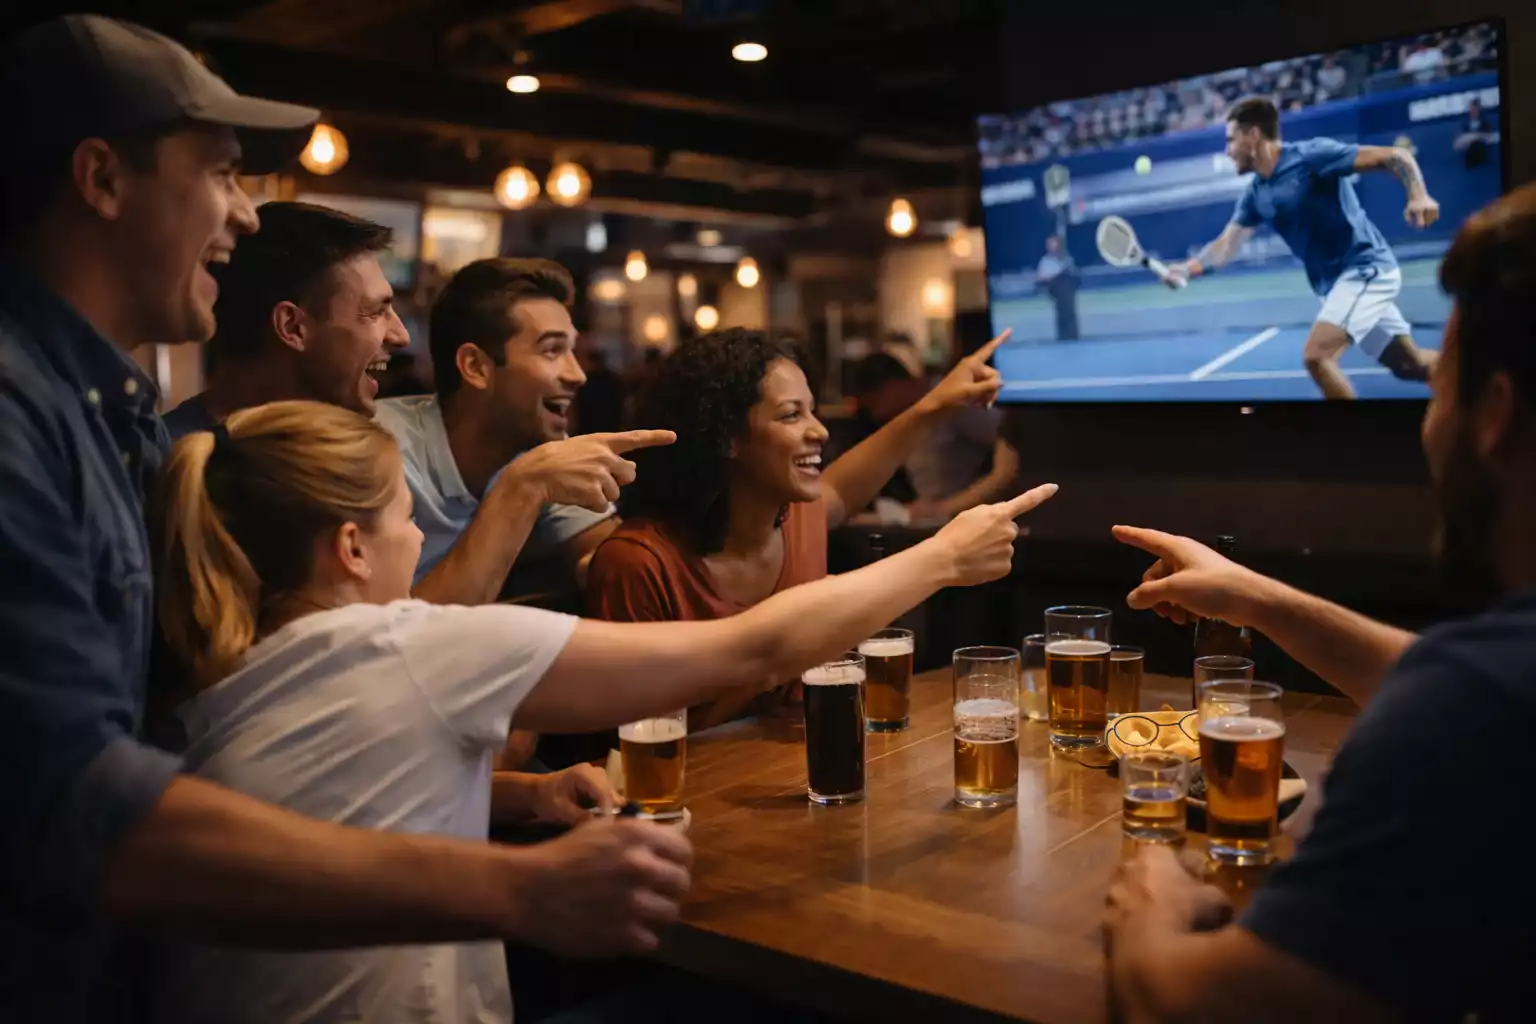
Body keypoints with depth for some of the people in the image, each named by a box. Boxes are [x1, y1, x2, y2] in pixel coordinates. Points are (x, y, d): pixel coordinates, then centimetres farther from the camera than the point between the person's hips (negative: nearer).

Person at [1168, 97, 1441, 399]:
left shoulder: (1311, 155, -15)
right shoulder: (1256, 194, 8)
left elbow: (1396, 156, -15)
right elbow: (1227, 243, 6)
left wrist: (1418, 197, -32)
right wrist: (1187, 269, -11)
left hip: (1365, 268, -8)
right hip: (1335, 281, 8)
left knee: (1316, 355, -18)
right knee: (1411, 365, 14)